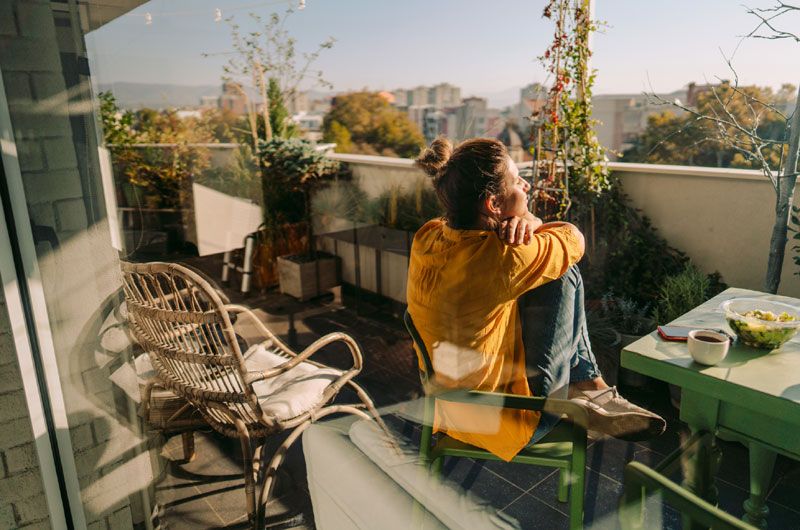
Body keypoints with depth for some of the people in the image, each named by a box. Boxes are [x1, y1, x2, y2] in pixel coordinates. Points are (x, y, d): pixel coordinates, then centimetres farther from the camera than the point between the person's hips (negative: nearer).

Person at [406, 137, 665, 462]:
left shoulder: (427, 237, -9)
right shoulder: (500, 258, -31)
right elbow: (573, 238, -11)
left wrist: (526, 222, -15)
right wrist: (530, 225, 4)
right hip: (503, 421, -7)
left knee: (556, 265, 9)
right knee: (562, 275, -5)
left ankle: (587, 386, 19)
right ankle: (590, 389, 16)